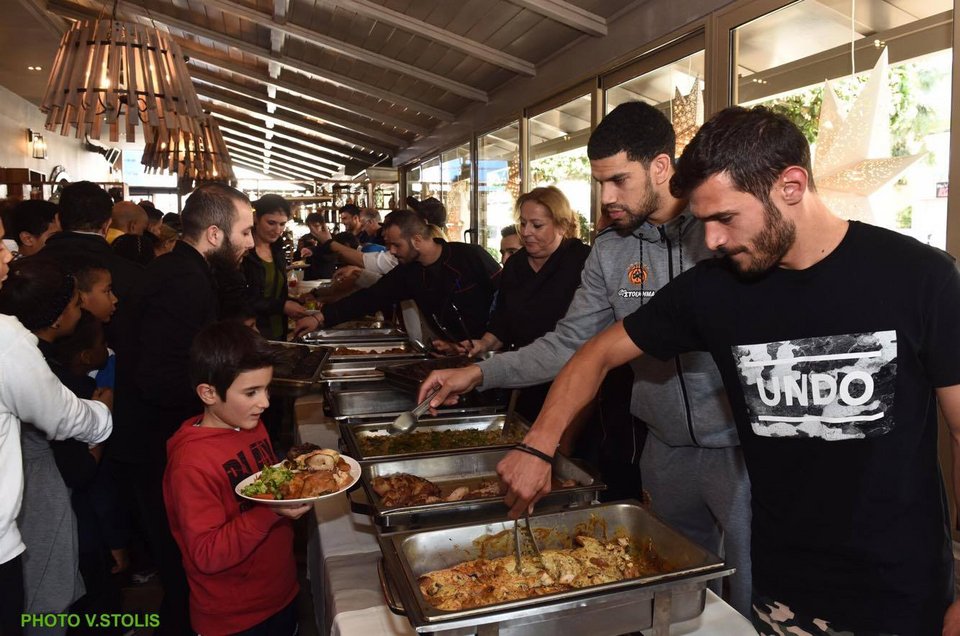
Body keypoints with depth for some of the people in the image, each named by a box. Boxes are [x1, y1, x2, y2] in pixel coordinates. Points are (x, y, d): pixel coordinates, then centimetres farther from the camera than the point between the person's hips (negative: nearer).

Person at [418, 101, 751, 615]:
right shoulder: (610, 251, 2)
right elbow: (569, 343, 4)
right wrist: (479, 373, -5)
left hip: (740, 444, -4)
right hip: (665, 448, 5)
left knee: (750, 604, 10)